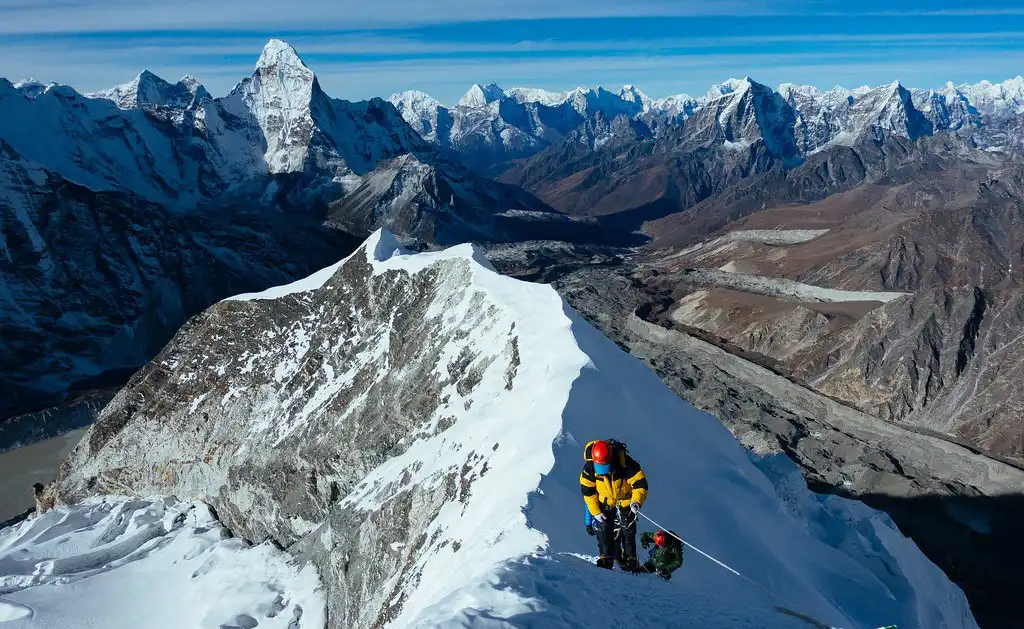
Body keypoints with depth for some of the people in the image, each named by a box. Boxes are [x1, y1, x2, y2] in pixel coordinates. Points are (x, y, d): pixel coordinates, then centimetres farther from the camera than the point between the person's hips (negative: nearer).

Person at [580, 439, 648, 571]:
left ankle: (631, 560, 11)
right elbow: (587, 491, -10)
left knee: (627, 531, -1)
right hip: (604, 503, 2)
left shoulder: (627, 464, -31)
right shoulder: (589, 468, -23)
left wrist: (636, 501, -38)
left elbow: (640, 484, -23)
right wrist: (595, 512, -12)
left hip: (626, 504, -2)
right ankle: (606, 558, 0)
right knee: (603, 528, -9)